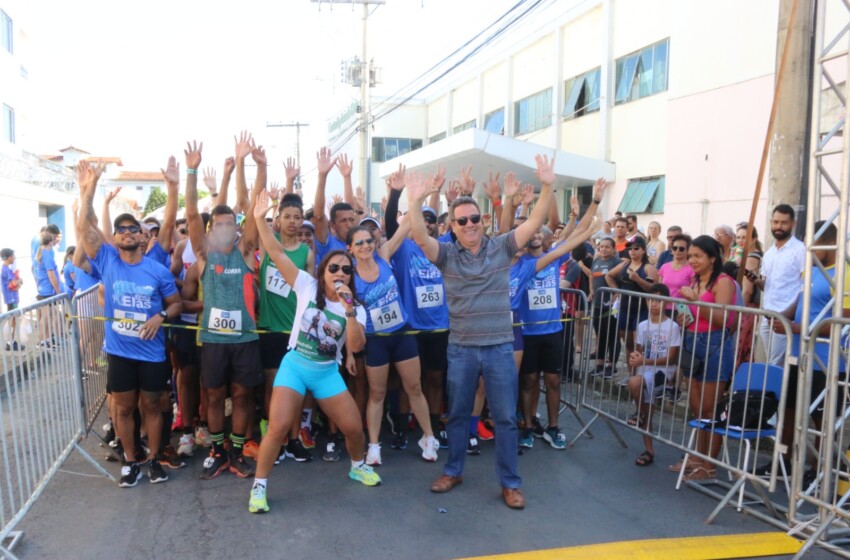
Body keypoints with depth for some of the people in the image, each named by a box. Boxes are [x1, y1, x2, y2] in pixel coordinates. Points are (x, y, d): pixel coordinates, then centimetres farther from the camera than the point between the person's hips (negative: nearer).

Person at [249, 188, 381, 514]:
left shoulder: (356, 307, -3)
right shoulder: (307, 287, -7)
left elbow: (356, 346, -16)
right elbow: (275, 252, -12)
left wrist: (349, 310, -25)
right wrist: (260, 218, -21)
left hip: (327, 373, 2)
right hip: (295, 365, -2)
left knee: (353, 427, 4)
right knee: (278, 427, -14)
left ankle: (358, 466, 36)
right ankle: (259, 485, 5)